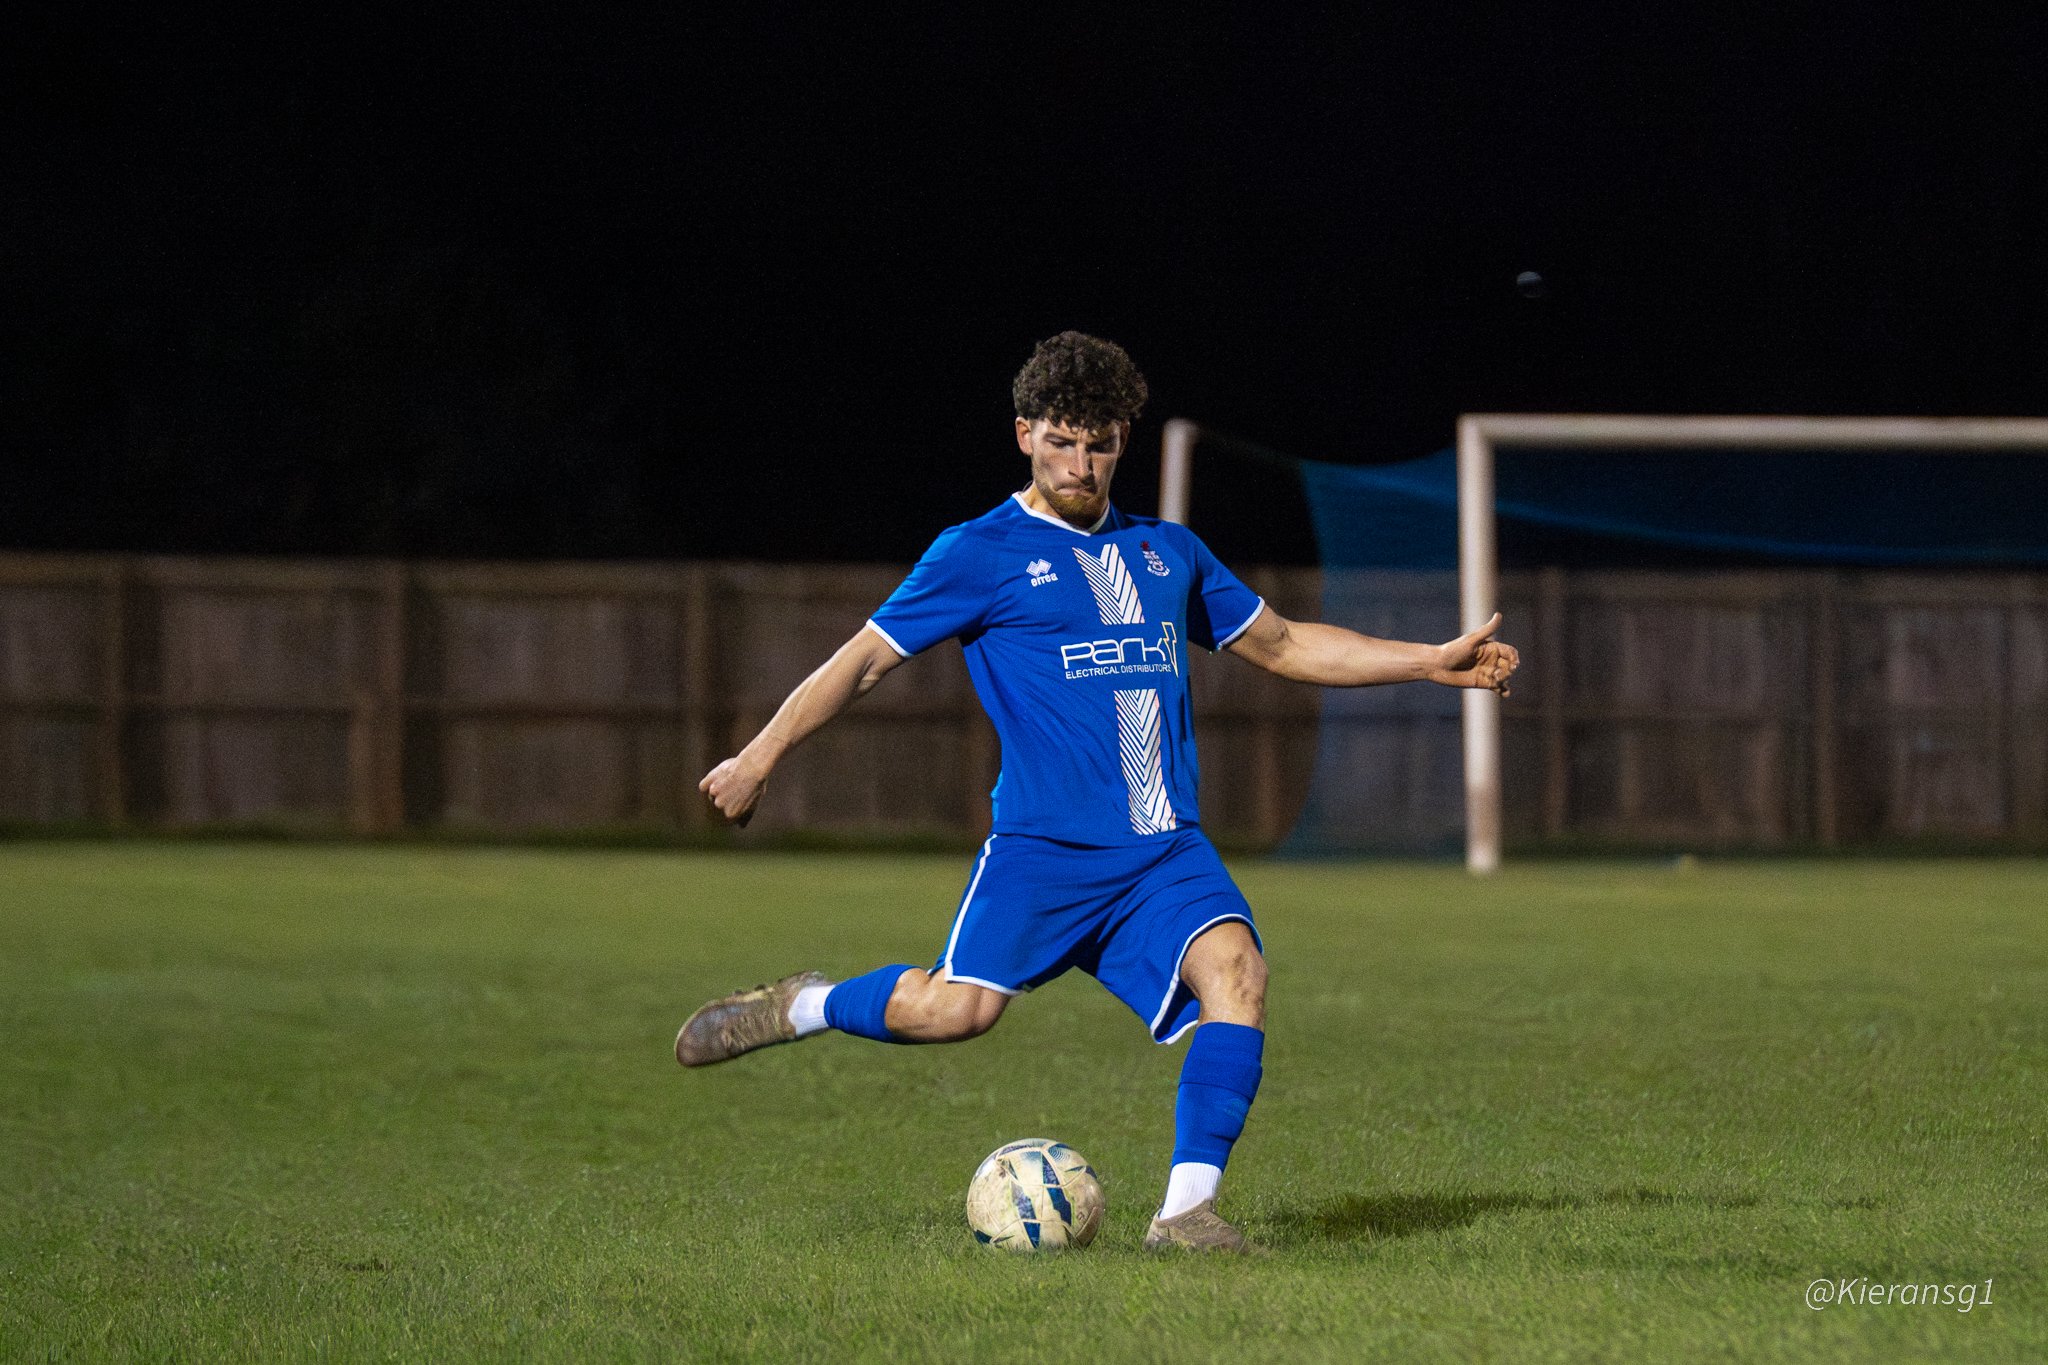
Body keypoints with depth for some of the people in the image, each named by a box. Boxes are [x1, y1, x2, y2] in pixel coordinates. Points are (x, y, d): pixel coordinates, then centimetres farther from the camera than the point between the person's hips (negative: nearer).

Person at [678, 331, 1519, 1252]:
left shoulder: (1167, 551, 19)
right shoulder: (981, 554, 4)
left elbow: (1281, 645, 28)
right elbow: (866, 658, 4)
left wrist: (1434, 661, 23)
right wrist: (760, 756, -3)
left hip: (1165, 849, 4)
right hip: (1041, 846, -4)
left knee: (1236, 969, -23)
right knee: (957, 1009, -20)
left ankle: (1187, 1209, -21)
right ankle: (802, 1008, 10)